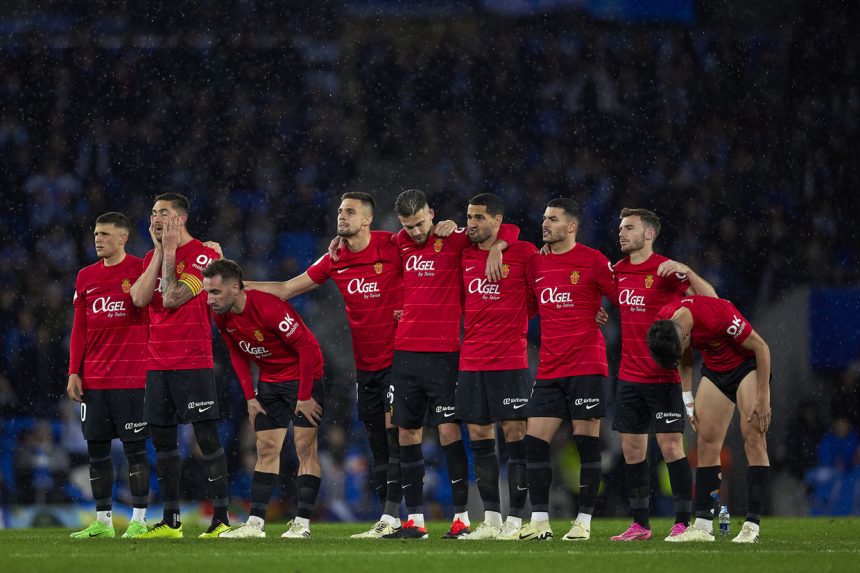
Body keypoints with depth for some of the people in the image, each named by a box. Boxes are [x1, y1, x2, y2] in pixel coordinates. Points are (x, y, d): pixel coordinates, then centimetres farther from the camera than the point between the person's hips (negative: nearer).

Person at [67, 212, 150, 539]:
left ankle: (139, 520, 1)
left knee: (134, 447, -3)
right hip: (94, 377, 5)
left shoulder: (141, 269, -2)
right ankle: (102, 521, 12)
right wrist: (74, 372, 9)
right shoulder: (86, 277, 12)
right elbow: (79, 330, 13)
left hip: (131, 375, -5)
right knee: (96, 448, 6)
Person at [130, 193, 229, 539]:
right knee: (162, 437, 8)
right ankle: (171, 521, 14)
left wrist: (170, 252, -10)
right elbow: (140, 298, -2)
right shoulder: (152, 257, 14)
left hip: (193, 363, -7)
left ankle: (221, 519, -5)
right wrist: (159, 251, -2)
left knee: (206, 436, -7)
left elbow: (172, 298, -16)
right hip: (157, 363, 7)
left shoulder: (203, 256, -7)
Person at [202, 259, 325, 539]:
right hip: (269, 382, 7)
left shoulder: (269, 308, -30)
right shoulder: (222, 317, -7)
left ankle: (302, 523, -10)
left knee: (305, 446, -9)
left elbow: (307, 347, -25)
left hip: (303, 376, -7)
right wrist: (250, 397, 2)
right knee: (266, 449, 5)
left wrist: (305, 397, -22)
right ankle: (255, 523, 3)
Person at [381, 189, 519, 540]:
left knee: (449, 431, -8)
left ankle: (462, 518, -5)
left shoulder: (454, 241, -3)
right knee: (407, 435, 6)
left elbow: (509, 230, -3)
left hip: (443, 354, -5)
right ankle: (414, 520, 12)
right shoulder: (401, 244, 10)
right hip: (405, 351, 5)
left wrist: (496, 247, -22)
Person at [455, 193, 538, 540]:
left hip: (510, 361, -5)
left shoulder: (524, 253, -4)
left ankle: (515, 521, -1)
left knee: (515, 437, -4)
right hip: (471, 362, 5)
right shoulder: (464, 256, 10)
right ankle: (491, 520, 13)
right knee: (479, 440, 6)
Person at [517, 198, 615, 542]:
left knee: (586, 442, -3)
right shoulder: (536, 264, 10)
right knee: (534, 442, -1)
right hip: (548, 369, 5)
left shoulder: (592, 260, -5)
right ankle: (539, 521, 2)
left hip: (586, 366, -5)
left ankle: (584, 521, 3)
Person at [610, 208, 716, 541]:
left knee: (670, 445, -8)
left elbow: (710, 299, -15)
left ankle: (684, 522, -3)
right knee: (631, 448, 6)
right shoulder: (618, 271, 10)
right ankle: (640, 524, 12)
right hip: (629, 374, 6)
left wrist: (686, 271, -29)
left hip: (663, 375, -6)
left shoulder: (666, 270, -9)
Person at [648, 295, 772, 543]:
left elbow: (761, 347, -22)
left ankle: (752, 525, -15)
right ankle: (703, 526, -1)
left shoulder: (719, 316, -36)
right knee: (706, 443, -2)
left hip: (747, 363, -6)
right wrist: (689, 403, 3)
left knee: (753, 438, -14)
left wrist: (763, 399, -19)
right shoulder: (663, 320, -16)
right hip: (714, 371, 6)